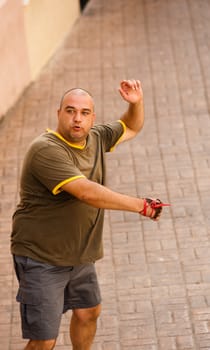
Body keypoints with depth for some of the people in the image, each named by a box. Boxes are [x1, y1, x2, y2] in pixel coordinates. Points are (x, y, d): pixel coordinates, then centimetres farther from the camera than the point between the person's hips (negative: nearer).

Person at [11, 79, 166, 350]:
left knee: (88, 312, 27)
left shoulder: (95, 138, 2)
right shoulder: (46, 150, -25)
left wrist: (136, 102, -2)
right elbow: (87, 192, -34)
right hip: (41, 260, -9)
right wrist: (142, 206, -30)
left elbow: (131, 127, 21)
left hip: (79, 254, 9)